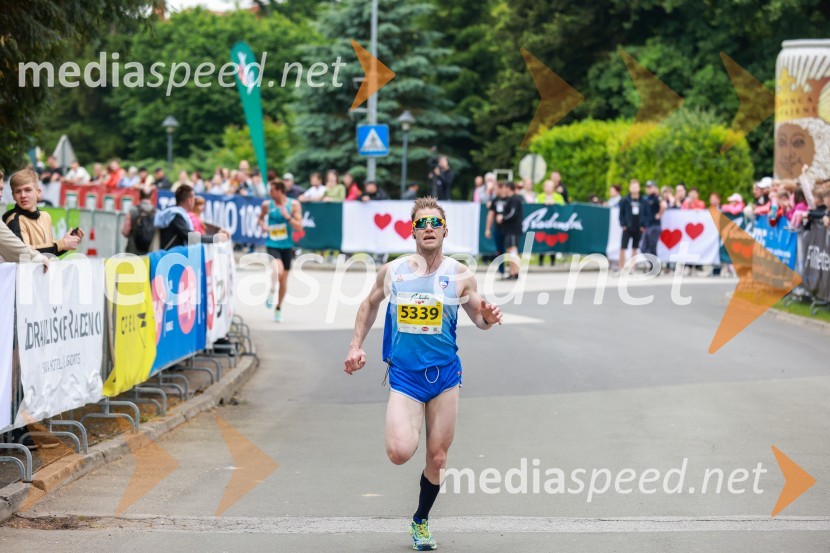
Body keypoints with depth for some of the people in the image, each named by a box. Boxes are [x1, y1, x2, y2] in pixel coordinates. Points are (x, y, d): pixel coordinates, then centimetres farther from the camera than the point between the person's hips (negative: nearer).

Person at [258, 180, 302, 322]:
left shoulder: (294, 204, -5)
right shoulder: (267, 205, -1)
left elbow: (299, 227, -6)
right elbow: (261, 218, 19)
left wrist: (288, 217, -21)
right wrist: (263, 225, -3)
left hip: (287, 246, 1)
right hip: (272, 245, -1)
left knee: (284, 278, 10)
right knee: (278, 271, -28)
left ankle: (279, 307, 29)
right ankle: (271, 292, 2)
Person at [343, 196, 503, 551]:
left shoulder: (460, 275, -3)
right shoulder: (392, 271, -2)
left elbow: (478, 318, 5)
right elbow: (370, 304, 16)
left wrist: (488, 318, -18)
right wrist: (356, 346, 10)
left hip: (444, 374, 1)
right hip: (404, 375, -1)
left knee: (437, 458, 7)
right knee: (400, 453, -19)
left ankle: (421, 520, 30)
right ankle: (405, 427, 17)